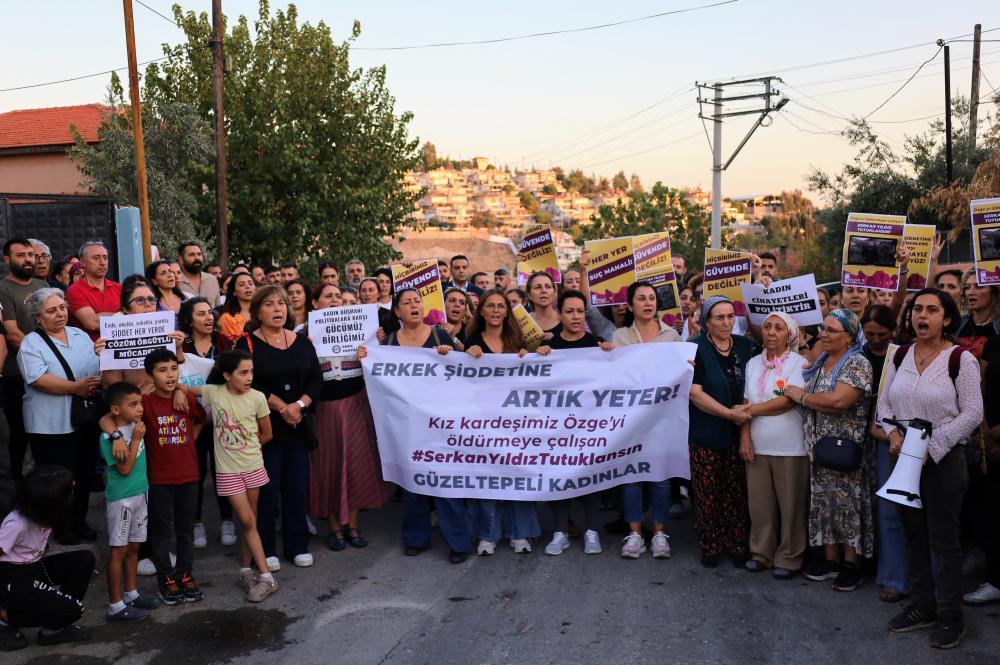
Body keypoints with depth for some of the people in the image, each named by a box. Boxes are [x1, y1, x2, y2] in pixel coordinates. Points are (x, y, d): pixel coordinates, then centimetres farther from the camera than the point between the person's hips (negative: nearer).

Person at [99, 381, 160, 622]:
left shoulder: (136, 425, 0)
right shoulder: (109, 437, -19)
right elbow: (125, 469, -20)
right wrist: (136, 439, -20)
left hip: (140, 494, 7)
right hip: (121, 499, -7)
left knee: (133, 547, 16)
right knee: (119, 550, 0)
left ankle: (131, 594, 29)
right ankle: (116, 606, 8)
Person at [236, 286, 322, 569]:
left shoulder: (301, 341, 10)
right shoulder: (248, 343, -3)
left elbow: (316, 379, 5)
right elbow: (250, 383, -13)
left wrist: (300, 404, -11)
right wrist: (281, 407, -15)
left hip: (299, 426, 4)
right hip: (264, 426, -4)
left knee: (297, 486, 7)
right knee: (267, 489, 0)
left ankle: (297, 546, 19)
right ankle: (265, 549, 13)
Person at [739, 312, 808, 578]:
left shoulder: (799, 364, -5)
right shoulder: (753, 364, 10)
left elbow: (787, 402, -14)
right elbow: (746, 403, 8)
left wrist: (751, 410, -7)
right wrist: (744, 437, -2)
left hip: (790, 448, -4)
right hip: (757, 446, 4)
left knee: (790, 505, 4)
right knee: (759, 504, 8)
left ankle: (789, 557, 16)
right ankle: (761, 552, 21)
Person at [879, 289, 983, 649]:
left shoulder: (961, 359, -9)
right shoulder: (899, 356, 6)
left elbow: (972, 413, -12)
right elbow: (884, 402, 9)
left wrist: (932, 448, -16)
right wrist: (894, 434, -9)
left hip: (943, 459, -5)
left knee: (944, 540, 3)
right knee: (914, 535, 14)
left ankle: (950, 617, 17)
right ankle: (922, 606, 28)